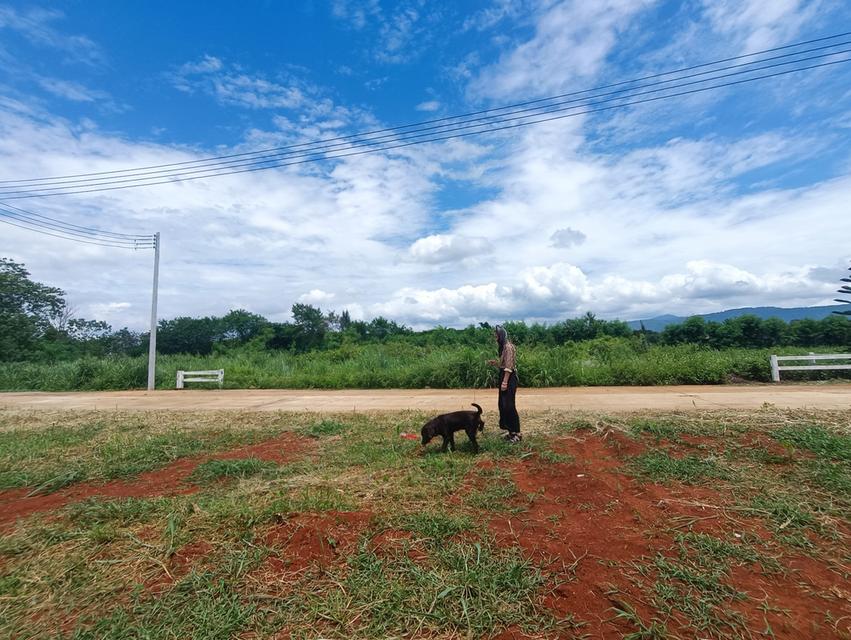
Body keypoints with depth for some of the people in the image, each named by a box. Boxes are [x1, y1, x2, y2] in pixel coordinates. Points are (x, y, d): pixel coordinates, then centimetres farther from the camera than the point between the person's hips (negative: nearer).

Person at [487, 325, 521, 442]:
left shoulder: (508, 346, -14)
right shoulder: (503, 346, 16)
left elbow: (509, 366, -19)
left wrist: (505, 382, -21)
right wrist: (494, 362, 8)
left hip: (509, 378, -10)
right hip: (504, 377, 10)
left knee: (509, 405, -6)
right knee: (504, 405, 12)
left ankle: (517, 433, 3)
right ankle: (511, 431, 21)